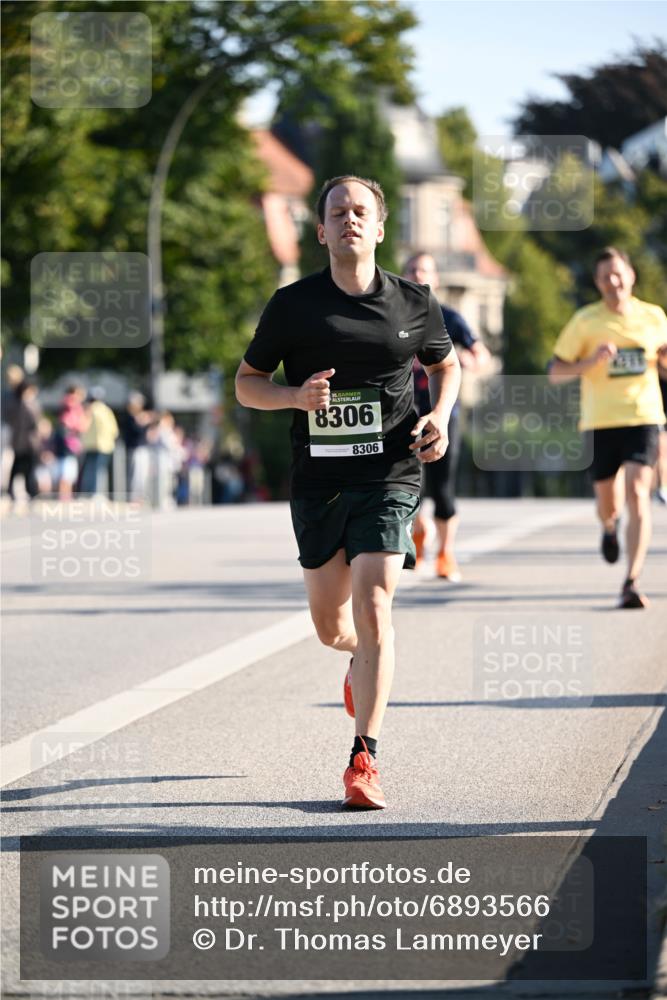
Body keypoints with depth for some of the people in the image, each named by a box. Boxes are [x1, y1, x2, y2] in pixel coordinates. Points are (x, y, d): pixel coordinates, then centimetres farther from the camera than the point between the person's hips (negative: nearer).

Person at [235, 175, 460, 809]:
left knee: (372, 609, -16)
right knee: (330, 626, 11)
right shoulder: (293, 304, 1)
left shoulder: (413, 303, 3)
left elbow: (445, 364, 21)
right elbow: (246, 383, 8)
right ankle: (364, 660, 50)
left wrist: (440, 416, 1)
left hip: (389, 476, -2)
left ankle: (364, 761, -11)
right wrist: (295, 395, -13)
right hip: (317, 478, 2)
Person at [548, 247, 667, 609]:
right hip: (601, 421, 0)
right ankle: (610, 526, 49)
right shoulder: (585, 321, -1)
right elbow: (554, 372, -1)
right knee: (608, 506, 9)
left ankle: (631, 583, -20)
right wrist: (591, 360, -18)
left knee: (637, 494, -18)